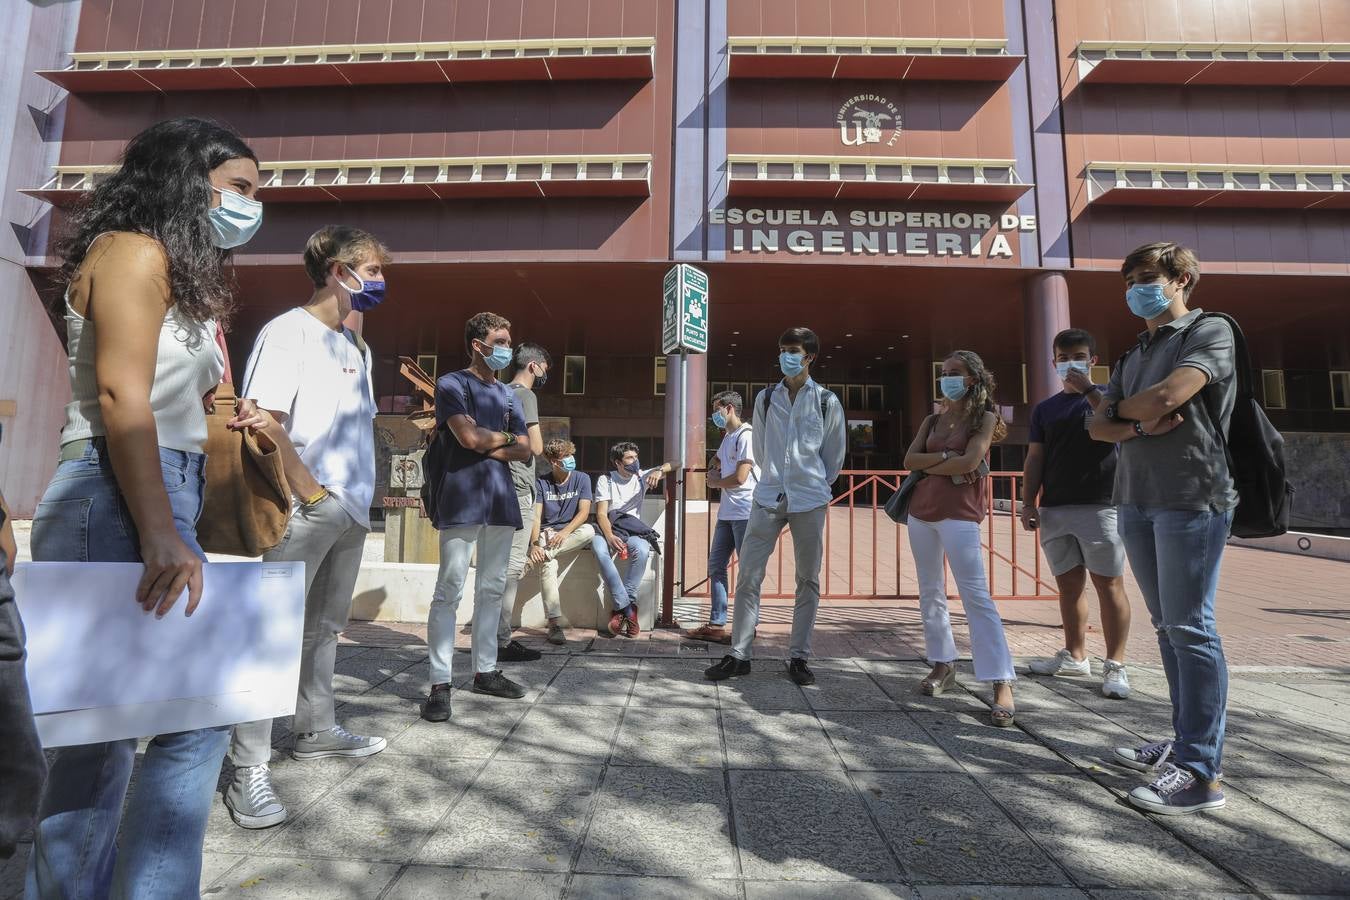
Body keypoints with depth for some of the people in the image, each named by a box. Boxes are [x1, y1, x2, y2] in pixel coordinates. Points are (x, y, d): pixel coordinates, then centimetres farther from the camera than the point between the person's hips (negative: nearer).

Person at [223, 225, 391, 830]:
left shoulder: (355, 347, 18)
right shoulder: (290, 331, -7)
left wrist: (362, 494, 2)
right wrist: (313, 494, -17)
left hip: (353, 510, 8)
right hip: (307, 509, -8)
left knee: (325, 626, 17)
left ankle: (316, 731, 31)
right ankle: (249, 769, 5)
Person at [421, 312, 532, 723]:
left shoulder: (507, 393, 19)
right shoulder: (452, 384, 1)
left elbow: (524, 449, 11)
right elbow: (468, 436, -14)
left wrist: (486, 447, -5)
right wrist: (504, 437, 2)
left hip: (499, 499, 6)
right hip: (461, 499, -6)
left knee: (492, 589, 9)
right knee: (449, 591, -6)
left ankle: (485, 670, 19)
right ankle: (440, 684, 0)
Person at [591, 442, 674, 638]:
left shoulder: (641, 477, 13)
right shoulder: (605, 480, 5)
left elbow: (673, 464, 8)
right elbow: (601, 514, -5)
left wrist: (659, 470, -15)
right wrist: (610, 537, -24)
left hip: (633, 530, 1)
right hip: (608, 528, -1)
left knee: (642, 550, -35)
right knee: (599, 548, -37)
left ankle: (621, 608, -25)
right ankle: (629, 609, -33)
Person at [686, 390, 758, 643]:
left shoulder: (746, 436, -11)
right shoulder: (728, 437, 17)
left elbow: (740, 478, -16)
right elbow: (716, 461, 33)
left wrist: (715, 483, 1)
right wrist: (713, 472, 10)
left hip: (745, 512, -10)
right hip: (727, 512, 10)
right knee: (715, 566, 10)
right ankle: (717, 624, 16)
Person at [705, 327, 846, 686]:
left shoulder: (827, 402, 1)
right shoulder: (765, 399, 6)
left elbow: (835, 454, 11)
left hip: (810, 500, -1)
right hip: (768, 497, 1)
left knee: (808, 579, 6)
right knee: (748, 576, -2)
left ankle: (799, 657, 18)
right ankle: (739, 655, 9)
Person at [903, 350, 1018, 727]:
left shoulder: (985, 417, 0)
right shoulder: (932, 420, 15)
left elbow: (970, 462, -14)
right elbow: (909, 460, 2)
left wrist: (929, 465, -3)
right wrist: (946, 457, -10)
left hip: (959, 512, -6)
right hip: (921, 510, 6)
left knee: (975, 594, -12)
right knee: (930, 592, 10)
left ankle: (1002, 683, -10)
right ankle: (943, 664, 22)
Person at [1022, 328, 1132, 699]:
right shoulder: (1044, 409, 15)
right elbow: (1035, 460, 11)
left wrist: (1088, 389, -14)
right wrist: (1028, 503, 3)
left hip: (1100, 505, -4)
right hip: (1054, 509, 4)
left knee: (1108, 583, -3)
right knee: (1068, 584, 10)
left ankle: (1115, 665, 5)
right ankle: (1075, 655, 20)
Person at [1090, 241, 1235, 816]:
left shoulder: (1210, 333, -1)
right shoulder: (1131, 356, 20)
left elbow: (1167, 396, -17)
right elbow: (1099, 427, 11)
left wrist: (1122, 407, 2)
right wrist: (1139, 427, -9)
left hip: (1191, 500, -7)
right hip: (1136, 503, 7)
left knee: (1190, 629, -7)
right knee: (1167, 628, 11)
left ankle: (1200, 771, -1)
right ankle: (1186, 741, 22)